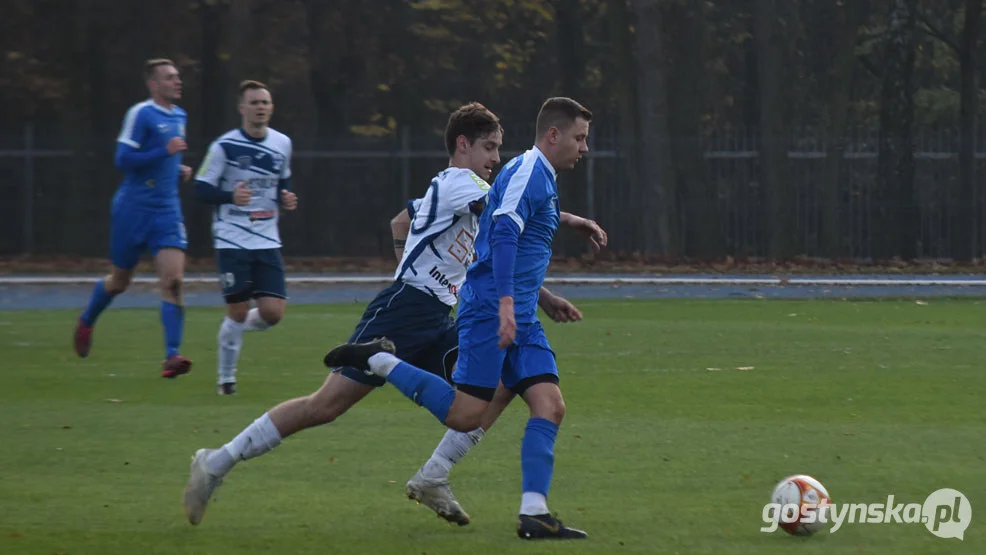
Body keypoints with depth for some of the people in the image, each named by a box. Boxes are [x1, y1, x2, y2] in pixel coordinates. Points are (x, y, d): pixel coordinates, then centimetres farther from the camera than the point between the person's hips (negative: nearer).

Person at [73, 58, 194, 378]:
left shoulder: (179, 117, 14)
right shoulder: (141, 114, -10)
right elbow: (123, 159, -17)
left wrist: (180, 171, 11)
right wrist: (166, 151, -21)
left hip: (167, 211, 5)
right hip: (133, 208, -5)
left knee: (172, 280, -13)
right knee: (119, 281, 10)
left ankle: (172, 356, -18)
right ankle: (86, 323, 40)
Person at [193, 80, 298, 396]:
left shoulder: (282, 144, 7)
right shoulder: (225, 146, -7)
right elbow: (201, 190, -6)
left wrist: (286, 200, 0)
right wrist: (231, 197, -23)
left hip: (267, 242, 4)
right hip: (232, 241, -4)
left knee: (273, 312, -7)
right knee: (238, 312, -5)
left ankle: (235, 329, 26)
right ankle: (226, 378, 14)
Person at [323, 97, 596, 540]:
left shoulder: (542, 178, 21)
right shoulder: (528, 171, -10)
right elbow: (503, 235, -22)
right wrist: (506, 303, -30)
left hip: (519, 318, 10)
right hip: (490, 309, -10)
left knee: (550, 405, -5)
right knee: (465, 416, -14)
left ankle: (533, 514, -9)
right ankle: (378, 360, 0)